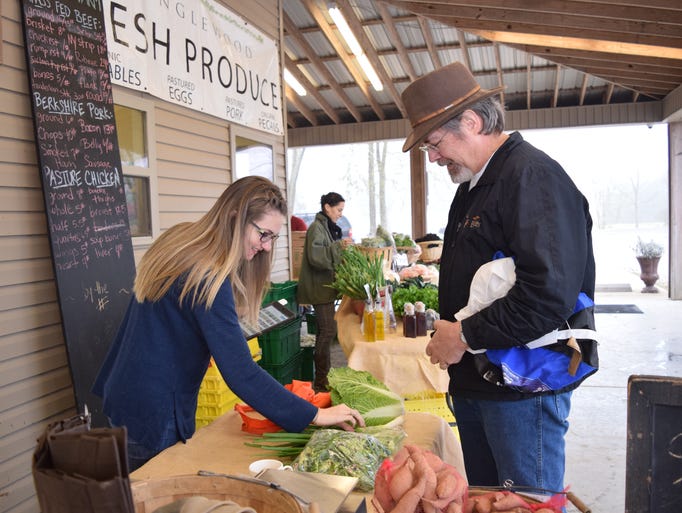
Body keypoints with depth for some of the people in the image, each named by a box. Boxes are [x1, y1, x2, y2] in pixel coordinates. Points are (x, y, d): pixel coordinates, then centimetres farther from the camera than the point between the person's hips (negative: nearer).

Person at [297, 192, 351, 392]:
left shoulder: (329, 227, 16)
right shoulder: (316, 227, -13)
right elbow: (315, 256, -25)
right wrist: (338, 246, -31)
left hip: (326, 286, 10)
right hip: (319, 287, -10)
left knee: (325, 330, 14)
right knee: (328, 330, -11)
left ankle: (323, 374, 23)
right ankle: (321, 379, -5)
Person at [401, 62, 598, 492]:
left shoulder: (533, 176, -18)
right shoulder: (474, 185, 14)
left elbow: (551, 293, -29)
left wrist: (466, 336, -20)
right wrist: (447, 329, 7)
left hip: (522, 390, -9)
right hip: (474, 383, 10)